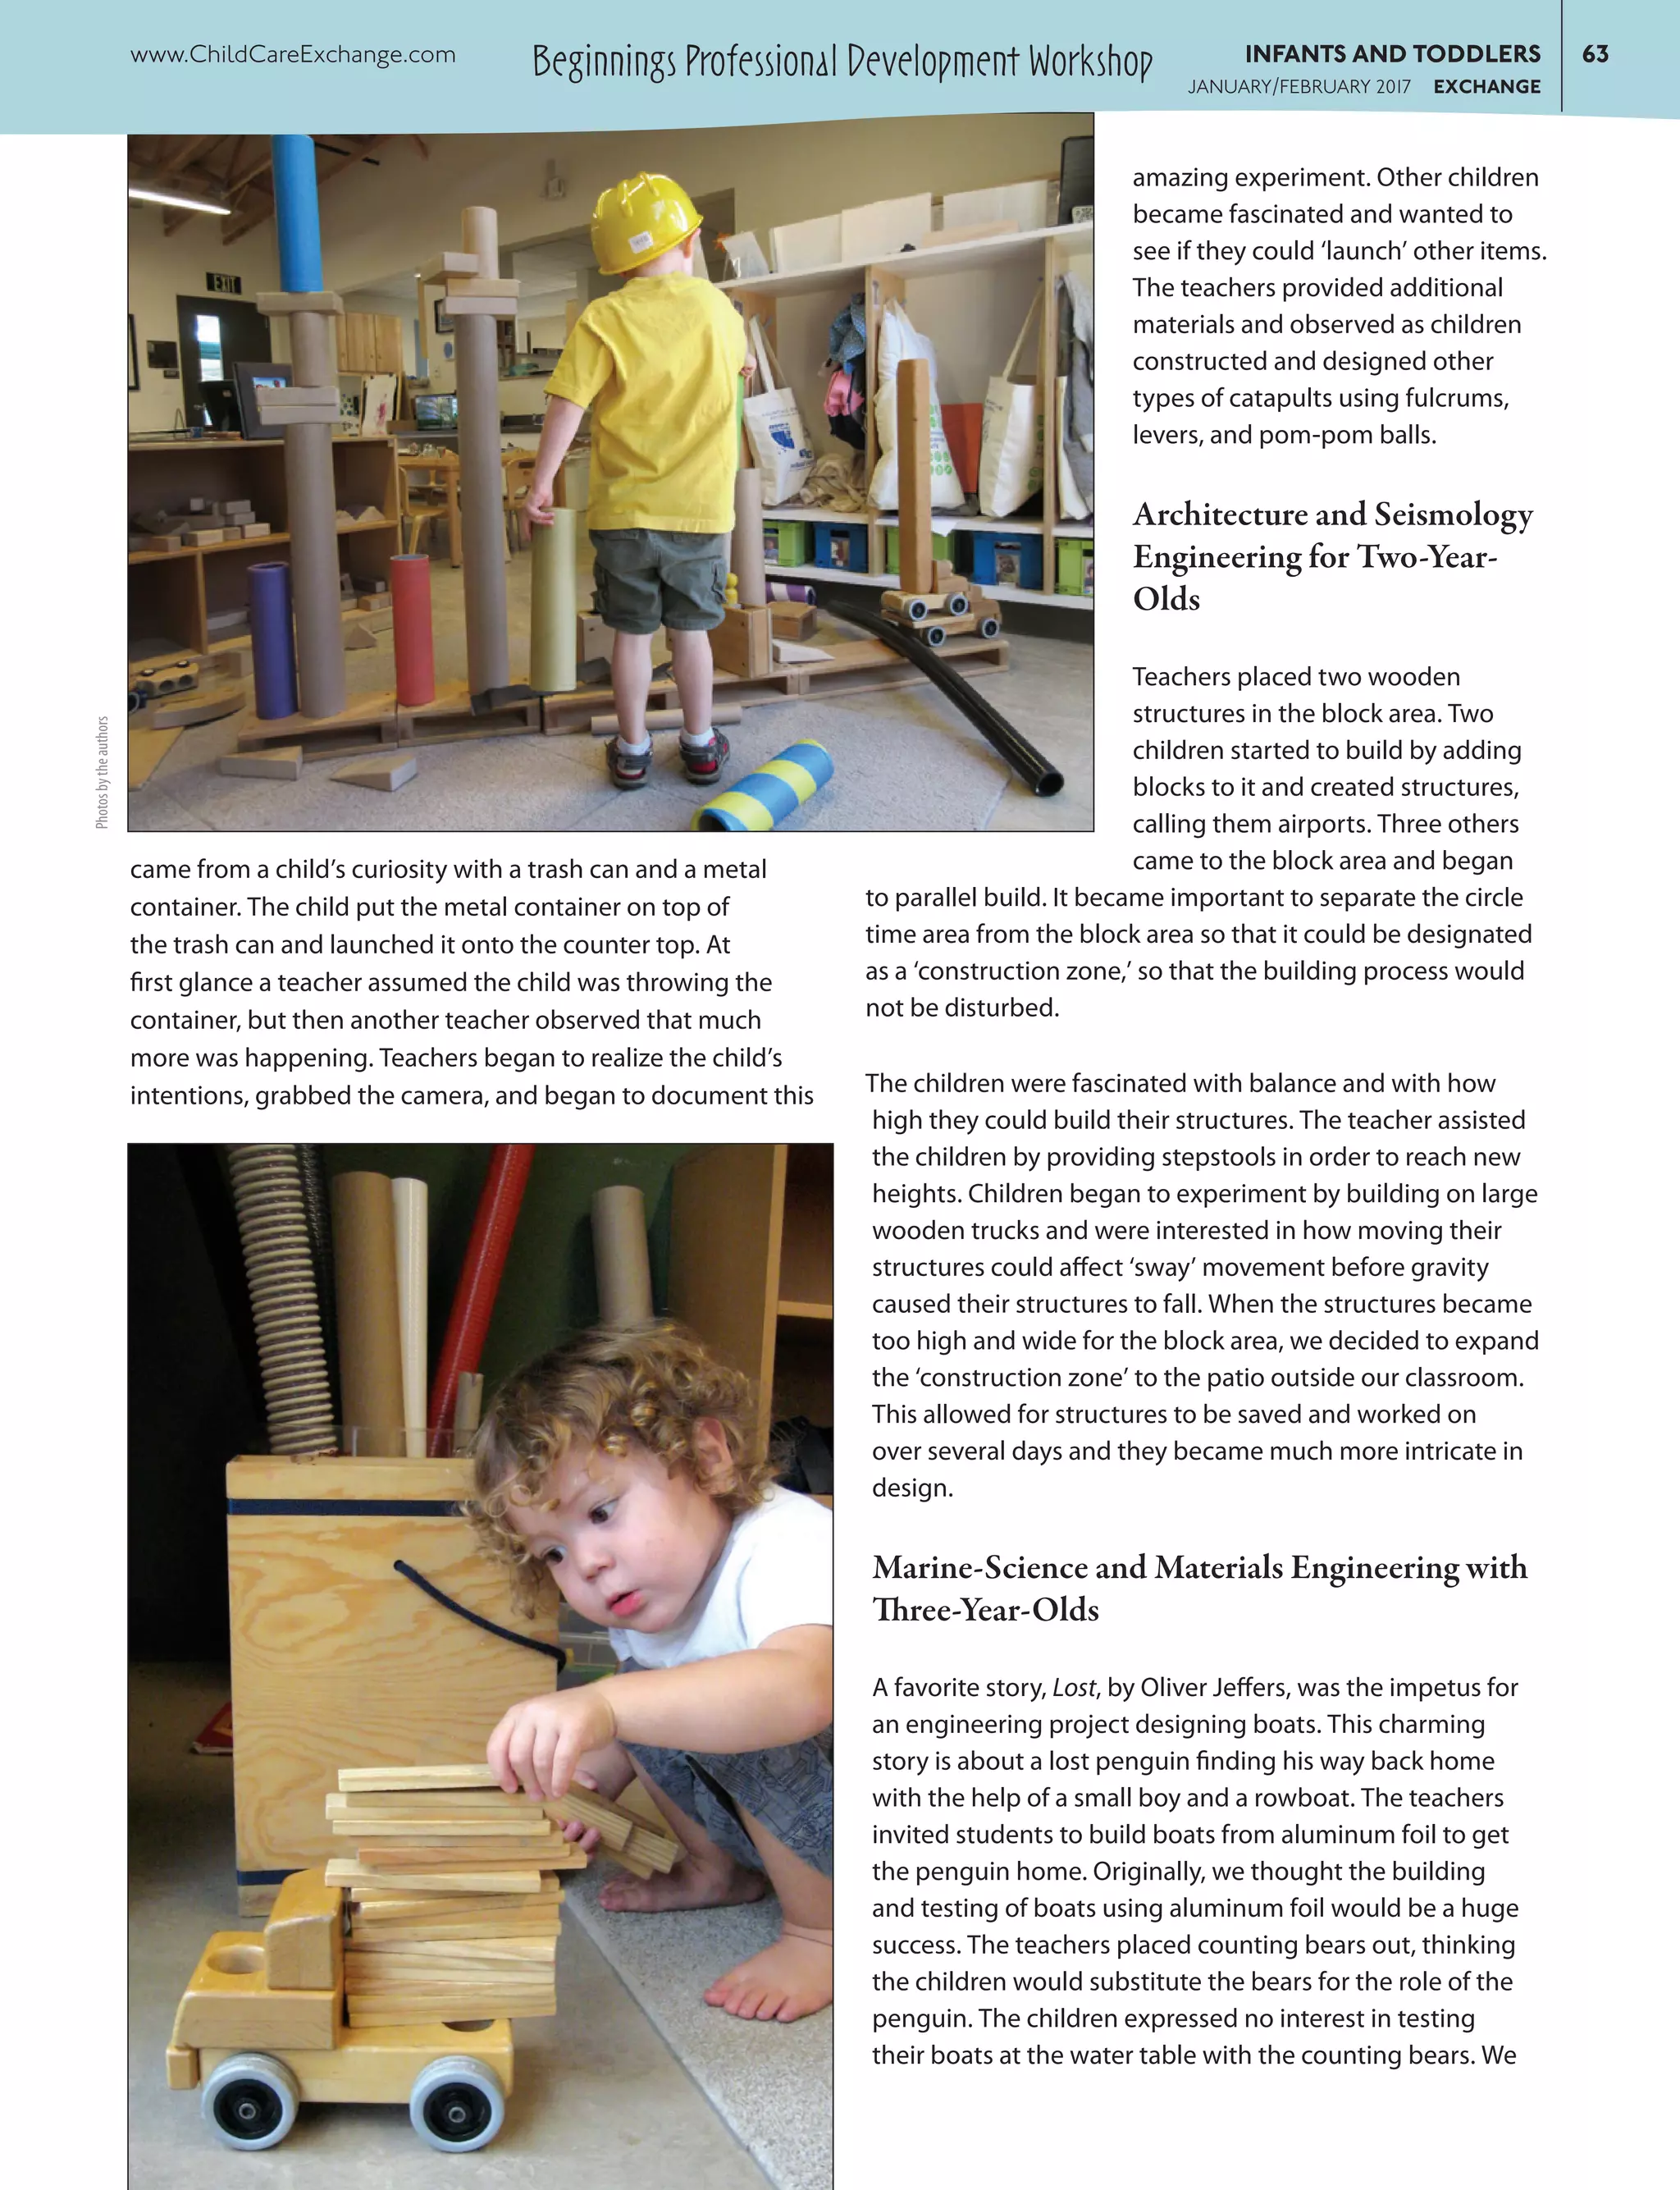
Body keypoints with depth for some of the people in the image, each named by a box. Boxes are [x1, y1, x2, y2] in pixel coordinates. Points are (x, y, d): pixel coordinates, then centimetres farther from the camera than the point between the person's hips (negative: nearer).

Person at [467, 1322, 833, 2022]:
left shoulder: (786, 1550, -31)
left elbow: (805, 1690, -53)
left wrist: (607, 1706, -63)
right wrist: (588, 1780, -8)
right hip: (798, 1821, 9)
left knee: (722, 1714, -29)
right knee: (644, 1690, -2)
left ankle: (820, 1934, -11)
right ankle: (722, 1869, 15)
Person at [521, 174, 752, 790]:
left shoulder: (604, 319, -9)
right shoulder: (716, 308, 1)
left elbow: (567, 406, -15)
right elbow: (739, 359, 24)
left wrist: (541, 484, -8)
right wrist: (743, 364, 48)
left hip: (624, 508, -1)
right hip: (700, 507, 1)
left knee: (632, 631, 8)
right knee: (691, 628, 12)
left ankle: (632, 751, 16)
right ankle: (700, 745, 20)